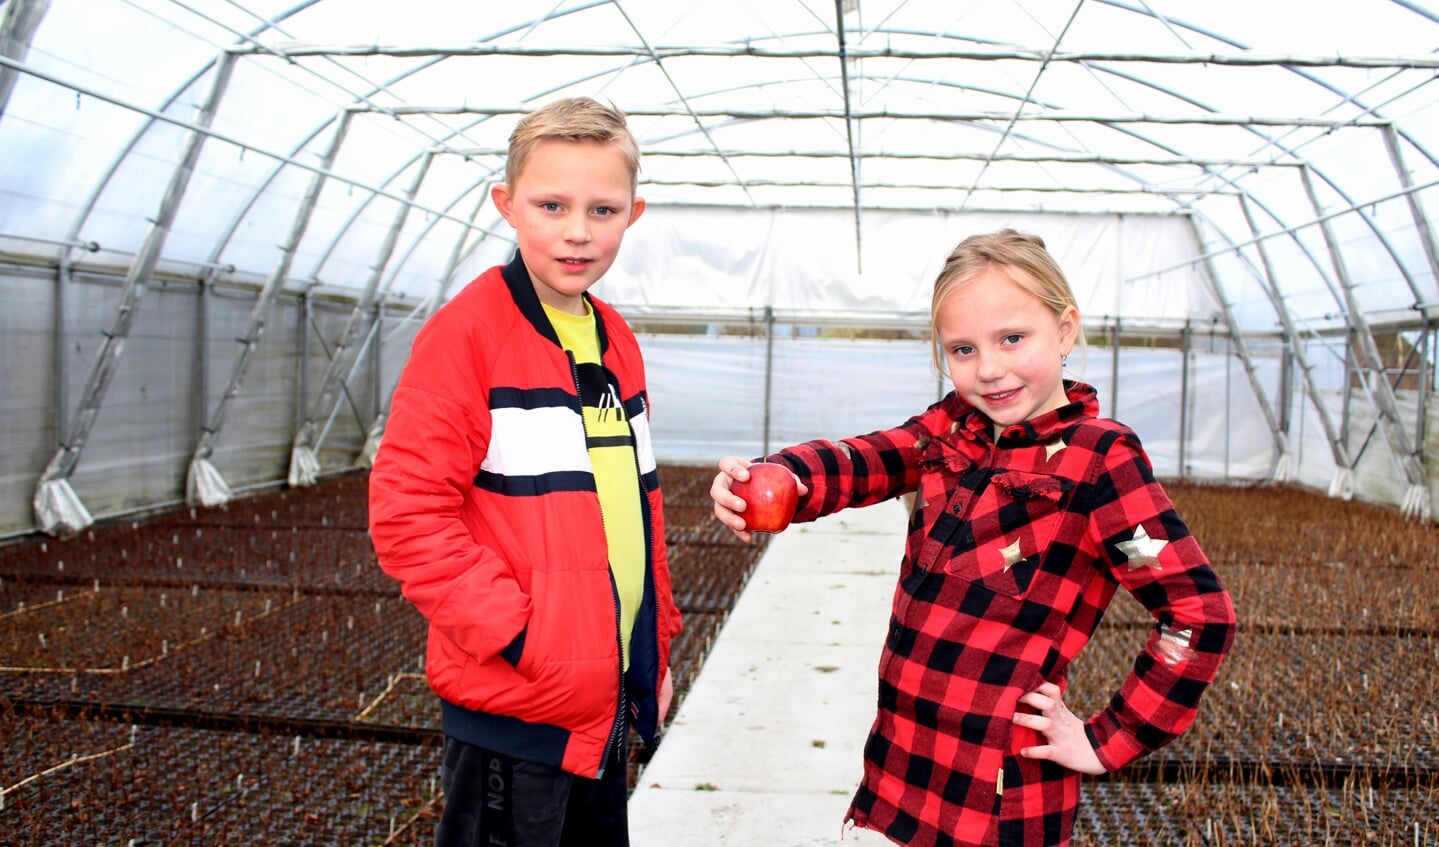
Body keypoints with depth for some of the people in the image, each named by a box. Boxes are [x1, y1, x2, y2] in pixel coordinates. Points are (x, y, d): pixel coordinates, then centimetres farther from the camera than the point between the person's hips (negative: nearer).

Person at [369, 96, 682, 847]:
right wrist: (512, 632, -19)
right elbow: (406, 511, -16)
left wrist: (655, 647, 14)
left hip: (608, 699, 7)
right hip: (514, 707, -7)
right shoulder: (466, 334, -13)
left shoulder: (616, 342, 8)